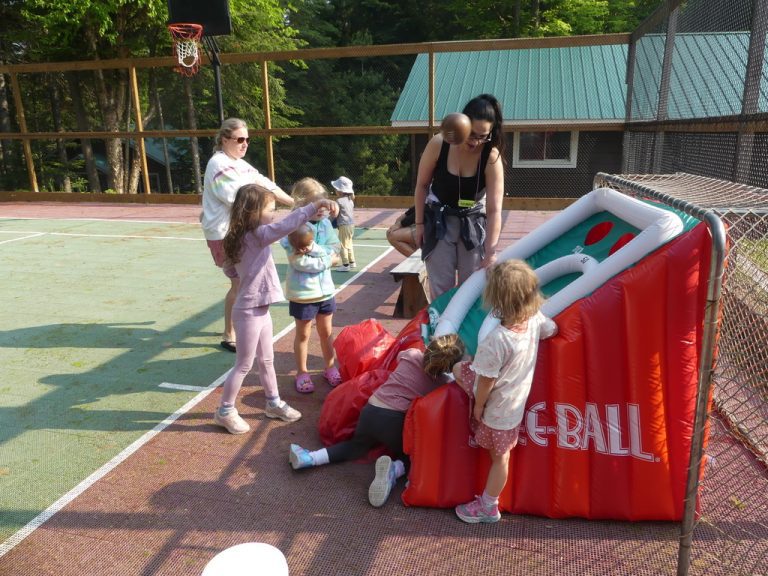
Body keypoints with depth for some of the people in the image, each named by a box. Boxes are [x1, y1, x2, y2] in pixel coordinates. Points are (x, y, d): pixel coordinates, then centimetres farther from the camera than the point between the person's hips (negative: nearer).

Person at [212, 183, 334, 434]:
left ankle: (274, 403, 34)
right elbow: (284, 226, -34)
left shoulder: (247, 236, 7)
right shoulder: (257, 235, -22)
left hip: (260, 309, 9)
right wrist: (313, 206, -33)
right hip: (249, 312, -9)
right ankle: (225, 411, 20)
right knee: (244, 365, 5)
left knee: (266, 361, 20)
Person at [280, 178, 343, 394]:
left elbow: (334, 250, -5)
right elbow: (299, 262, -23)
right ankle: (302, 373, 27)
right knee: (303, 334, 11)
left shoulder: (325, 223, 0)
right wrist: (327, 260, -16)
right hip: (302, 292, -5)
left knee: (326, 331, 18)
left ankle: (330, 368, 34)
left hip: (325, 288, 5)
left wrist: (313, 249, -20)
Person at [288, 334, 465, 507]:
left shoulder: (412, 354, 6)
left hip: (370, 411, 4)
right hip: (395, 421, -4)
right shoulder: (443, 381, -3)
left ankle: (309, 458, 14)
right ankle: (394, 470, -11)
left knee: (358, 445, 31)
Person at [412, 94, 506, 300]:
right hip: (439, 220, 0)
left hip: (474, 222, 0)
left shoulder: (492, 157, -22)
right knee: (440, 287, 5)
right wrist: (419, 223, -1)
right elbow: (422, 185, -4)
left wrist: (490, 255, -28)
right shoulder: (438, 144, -20)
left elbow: (494, 210, -23)